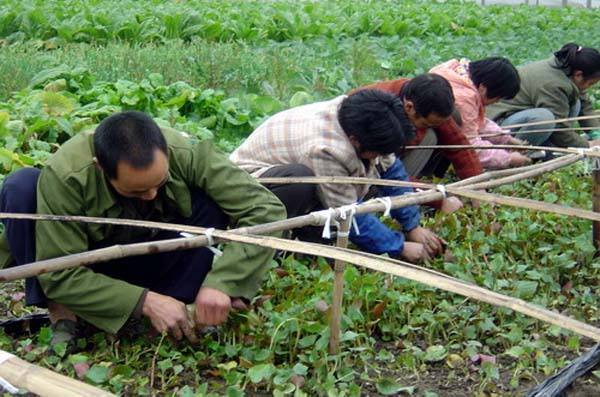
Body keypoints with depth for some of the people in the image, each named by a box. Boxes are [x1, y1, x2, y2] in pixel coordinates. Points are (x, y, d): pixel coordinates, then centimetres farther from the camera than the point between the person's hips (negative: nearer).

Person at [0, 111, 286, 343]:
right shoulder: (64, 177, -34)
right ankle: (61, 313, -15)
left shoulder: (186, 154, -29)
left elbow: (265, 209, -28)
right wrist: (144, 301, -35)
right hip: (87, 265, -1)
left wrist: (221, 281, -39)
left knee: (213, 201, -25)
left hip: (147, 263, 1)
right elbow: (59, 275, -28)